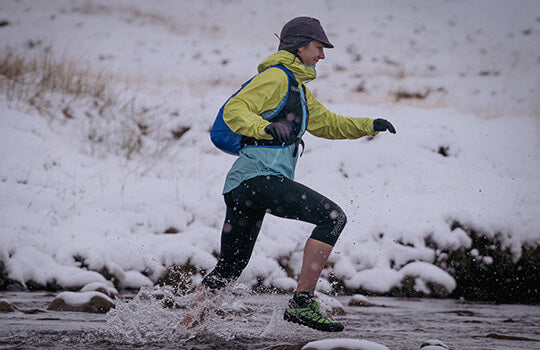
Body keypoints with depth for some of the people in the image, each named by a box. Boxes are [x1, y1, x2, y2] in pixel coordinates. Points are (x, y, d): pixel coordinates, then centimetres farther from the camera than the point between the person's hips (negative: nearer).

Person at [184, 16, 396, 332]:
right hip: (259, 176, -10)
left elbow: (327, 123, 35)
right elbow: (233, 111, -15)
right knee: (333, 216, -19)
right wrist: (266, 127, -32)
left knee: (228, 270, 15)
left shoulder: (298, 88, 26)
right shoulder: (277, 77, -5)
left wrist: (369, 126, 24)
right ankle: (302, 303, -23)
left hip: (242, 186, 10)